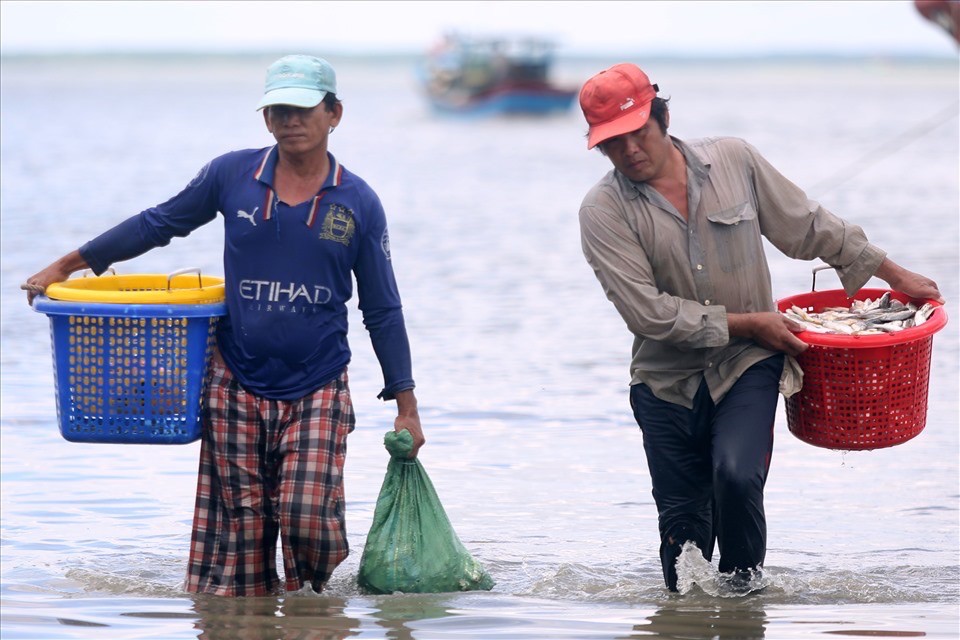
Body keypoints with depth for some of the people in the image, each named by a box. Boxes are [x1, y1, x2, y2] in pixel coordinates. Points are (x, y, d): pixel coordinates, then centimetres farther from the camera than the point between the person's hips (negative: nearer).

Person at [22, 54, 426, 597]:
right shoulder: (232, 175, 1)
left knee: (306, 515, -14)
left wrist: (407, 408, 3)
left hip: (317, 389, -1)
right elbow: (156, 225, 14)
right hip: (238, 386, 1)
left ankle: (312, 595, 14)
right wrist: (68, 265, 14)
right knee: (239, 525, 1)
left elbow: (383, 313, 5)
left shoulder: (358, 204, 0)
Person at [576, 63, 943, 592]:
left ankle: (744, 578, 1)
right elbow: (648, 312, -16)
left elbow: (811, 228, 11)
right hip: (667, 382, 0)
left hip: (747, 368, 0)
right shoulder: (603, 211, -9)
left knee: (736, 475, -24)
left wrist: (894, 274, 16)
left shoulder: (735, 161, -1)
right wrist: (745, 323, -13)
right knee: (681, 521, 1)